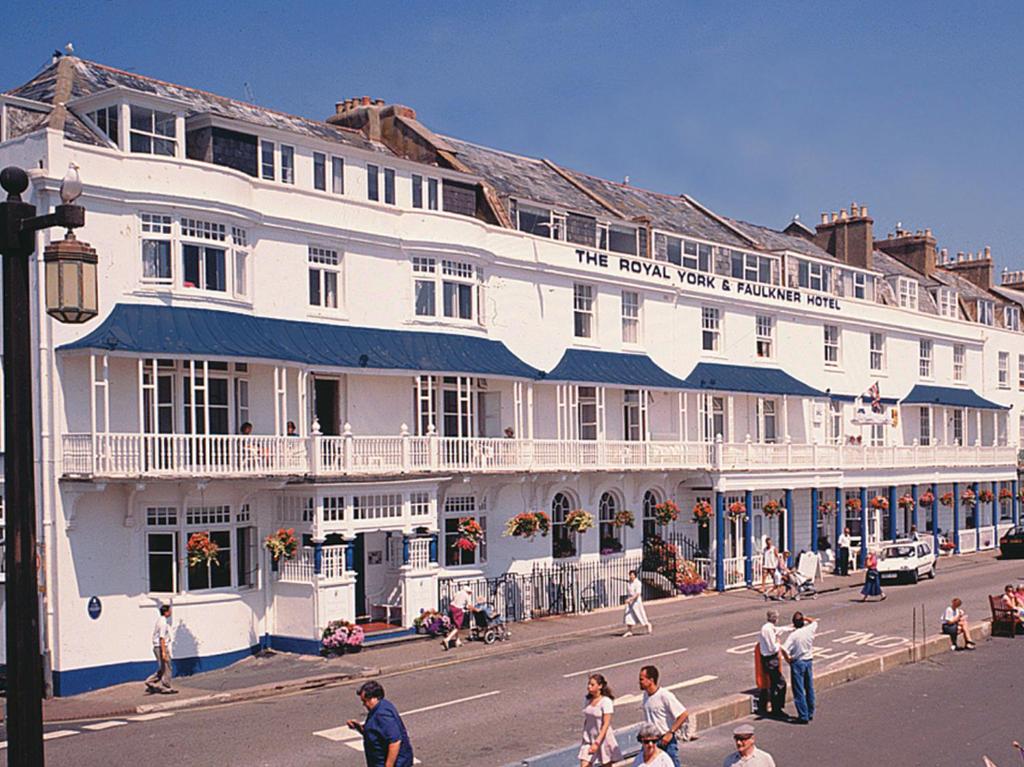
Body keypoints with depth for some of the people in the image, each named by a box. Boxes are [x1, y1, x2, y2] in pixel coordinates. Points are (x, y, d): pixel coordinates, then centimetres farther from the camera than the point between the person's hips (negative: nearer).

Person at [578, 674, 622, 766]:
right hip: (589, 738, 5)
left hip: (603, 738, -5)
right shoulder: (589, 700, 4)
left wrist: (597, 742, -24)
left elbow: (606, 724, -18)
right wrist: (584, 737, 14)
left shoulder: (606, 701, -15)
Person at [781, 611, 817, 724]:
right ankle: (810, 714, 26)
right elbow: (814, 621, 19)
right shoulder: (810, 630, -6)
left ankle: (803, 717, 2)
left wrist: (788, 659, -12)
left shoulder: (793, 634, -19)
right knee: (809, 689, 17)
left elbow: (784, 649, -28)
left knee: (799, 691, 1)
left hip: (797, 663, -5)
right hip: (809, 661, 5)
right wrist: (805, 617, 10)